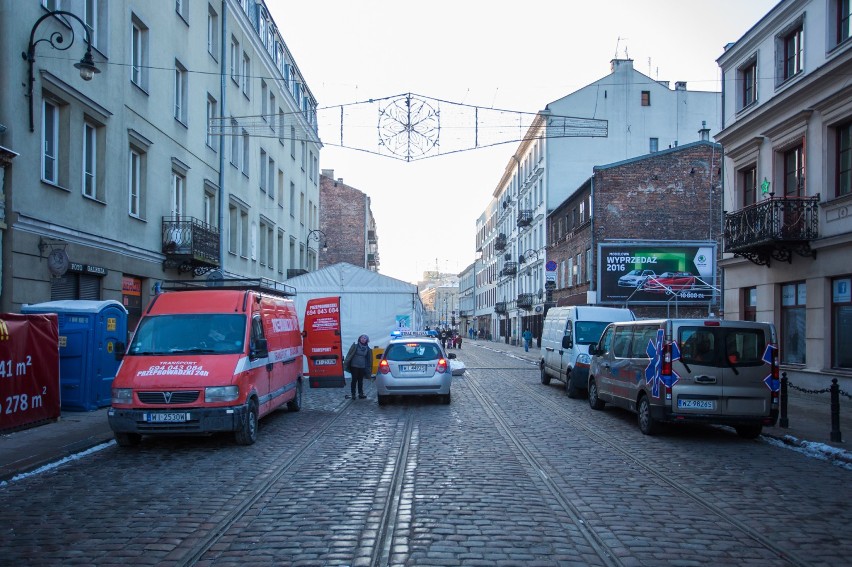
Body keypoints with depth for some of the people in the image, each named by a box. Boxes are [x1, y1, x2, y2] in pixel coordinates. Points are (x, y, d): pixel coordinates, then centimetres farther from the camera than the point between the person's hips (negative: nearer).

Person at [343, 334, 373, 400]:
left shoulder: (368, 348, 5)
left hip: (362, 366, 3)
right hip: (354, 366, -3)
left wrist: (369, 367, 12)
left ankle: (361, 394, 16)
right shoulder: (355, 345, -5)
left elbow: (369, 358, 13)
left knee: (360, 380, 9)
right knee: (354, 380, -1)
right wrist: (346, 363, -7)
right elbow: (349, 354, -4)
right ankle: (353, 394, 6)